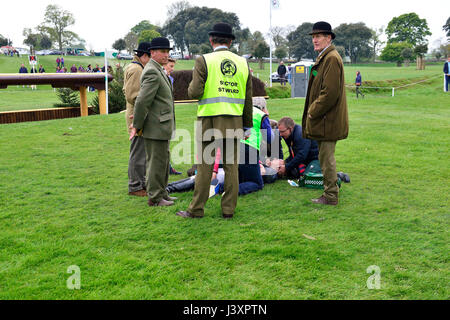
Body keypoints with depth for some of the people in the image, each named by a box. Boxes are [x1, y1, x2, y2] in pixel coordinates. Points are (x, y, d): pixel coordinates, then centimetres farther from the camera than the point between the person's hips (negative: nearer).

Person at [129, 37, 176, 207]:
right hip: (156, 126, -10)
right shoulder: (152, 72, -17)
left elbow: (144, 100, 21)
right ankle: (154, 198, 7)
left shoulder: (158, 71, 16)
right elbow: (142, 101, -22)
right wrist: (137, 126, -15)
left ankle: (161, 193, 27)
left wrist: (138, 123, 17)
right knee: (156, 161, -3)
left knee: (164, 159, 17)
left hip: (161, 126, 10)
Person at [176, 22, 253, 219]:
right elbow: (248, 98, 10)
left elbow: (195, 92, -12)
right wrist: (247, 125, 16)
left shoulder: (204, 61, -3)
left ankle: (197, 209, 8)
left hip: (210, 120, -3)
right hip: (234, 121, 3)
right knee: (231, 165, 8)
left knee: (205, 165, 2)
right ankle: (228, 210, 12)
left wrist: (191, 88, 12)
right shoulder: (243, 63, 9)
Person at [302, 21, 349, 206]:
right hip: (323, 119, 10)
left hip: (328, 120, -10)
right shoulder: (323, 57, 18)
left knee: (326, 158, -5)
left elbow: (330, 92, -23)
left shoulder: (332, 59, -15)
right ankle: (330, 193, 25)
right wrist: (312, 112, 15)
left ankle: (331, 197, 5)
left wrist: (313, 112, -15)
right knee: (326, 157, 15)